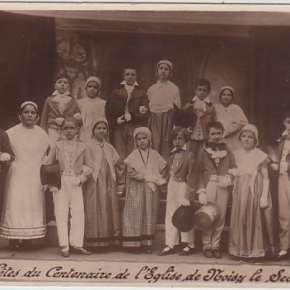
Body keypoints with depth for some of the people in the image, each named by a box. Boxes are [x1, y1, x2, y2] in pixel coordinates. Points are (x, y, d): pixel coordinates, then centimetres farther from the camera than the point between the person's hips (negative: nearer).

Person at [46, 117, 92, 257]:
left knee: (78, 213, -1)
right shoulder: (57, 146, 5)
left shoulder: (82, 146, 8)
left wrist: (83, 176, -6)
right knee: (61, 213, 0)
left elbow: (87, 166, 11)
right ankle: (64, 245, 5)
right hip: (60, 182, -1)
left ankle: (76, 243, 9)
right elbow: (48, 165, 6)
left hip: (76, 183, 1)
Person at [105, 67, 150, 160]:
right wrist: (116, 120, -9)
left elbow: (145, 114, 4)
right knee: (120, 157, -7)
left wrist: (130, 116, -8)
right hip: (118, 129, 1)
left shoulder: (142, 94, 15)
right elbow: (109, 112, 9)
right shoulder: (116, 93, 19)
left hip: (135, 129, -1)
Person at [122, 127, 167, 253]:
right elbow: (131, 173, -8)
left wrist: (158, 179, -5)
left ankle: (147, 243, 7)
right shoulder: (133, 155, 1)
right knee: (136, 215, -5)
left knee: (150, 215, 3)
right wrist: (145, 177, -14)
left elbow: (163, 169, 12)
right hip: (137, 189, -2)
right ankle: (135, 244, -2)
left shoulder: (154, 155, 9)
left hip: (151, 190, 3)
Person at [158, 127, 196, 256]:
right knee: (170, 215, 8)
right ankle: (170, 245, 16)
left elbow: (191, 176, -11)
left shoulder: (189, 155, -9)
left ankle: (190, 245, 12)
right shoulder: (172, 155, 11)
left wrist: (189, 195, -14)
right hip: (172, 186, 7)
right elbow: (169, 171, 13)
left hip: (183, 187, -7)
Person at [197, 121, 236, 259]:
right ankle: (206, 245, 8)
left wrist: (228, 179, -10)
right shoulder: (203, 151, 5)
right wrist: (201, 190, -8)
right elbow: (199, 172, 1)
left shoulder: (228, 152, 11)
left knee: (221, 216, 2)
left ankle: (216, 245, 13)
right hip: (208, 185, -2)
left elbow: (233, 169, 11)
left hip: (223, 187, 2)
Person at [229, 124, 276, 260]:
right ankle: (241, 250, 14)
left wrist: (264, 196, -11)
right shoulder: (237, 154, 9)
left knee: (255, 219, 0)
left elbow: (265, 178, -3)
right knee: (240, 219, 4)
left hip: (256, 192, -3)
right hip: (241, 191, 4)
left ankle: (256, 250, 11)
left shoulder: (261, 156, -2)